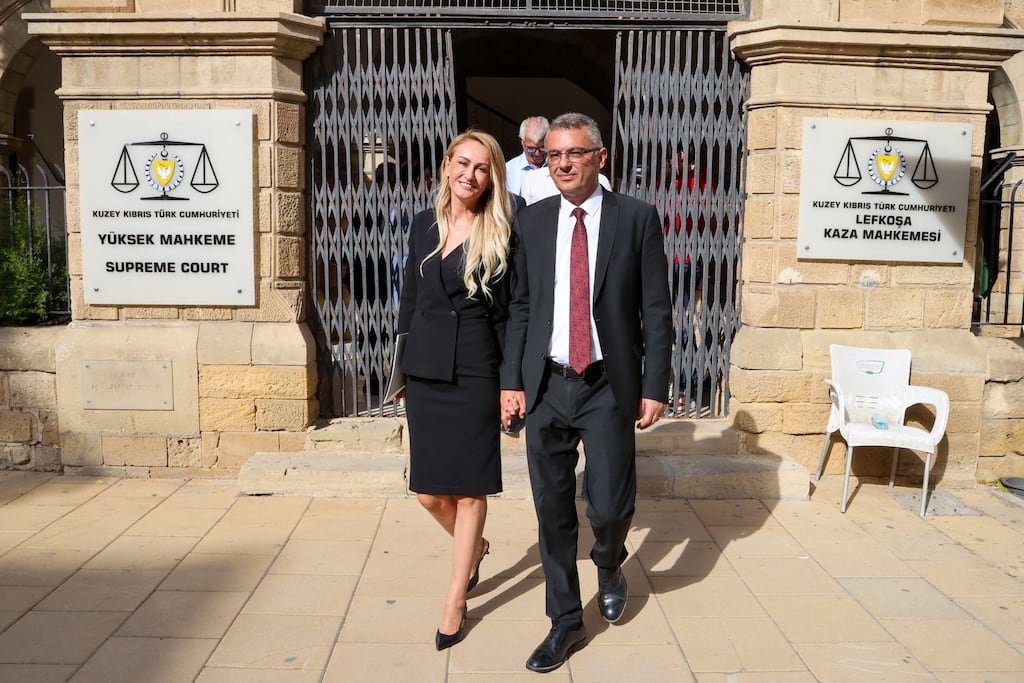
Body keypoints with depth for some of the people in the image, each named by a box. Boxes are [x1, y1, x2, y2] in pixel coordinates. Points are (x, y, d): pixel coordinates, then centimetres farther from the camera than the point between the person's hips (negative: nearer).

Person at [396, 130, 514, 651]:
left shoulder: (499, 233, -3)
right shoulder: (423, 224, 8)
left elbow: (506, 313, -3)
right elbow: (410, 296, 13)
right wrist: (405, 363, 10)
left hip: (475, 372, -4)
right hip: (424, 371, 4)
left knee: (468, 490, 4)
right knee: (429, 492, 9)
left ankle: (455, 603, 19)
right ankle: (474, 546, 41)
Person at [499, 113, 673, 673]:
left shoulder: (637, 218, -2)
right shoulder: (530, 223, 6)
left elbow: (656, 309, -2)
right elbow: (520, 308, 8)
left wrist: (655, 387, -6)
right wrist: (511, 381, 3)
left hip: (609, 388, -2)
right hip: (547, 387, 3)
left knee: (610, 506, 0)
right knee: (553, 509, 8)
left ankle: (609, 565, 37)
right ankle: (566, 622, 26)